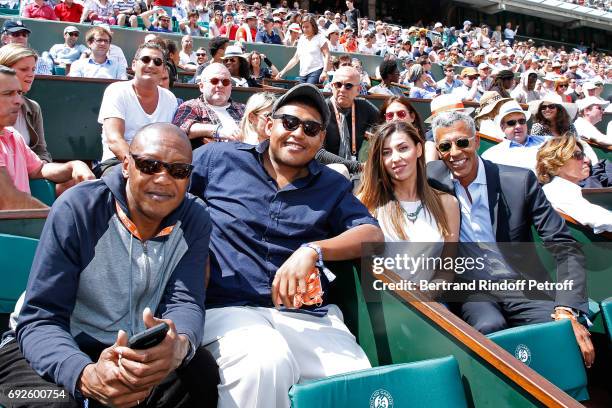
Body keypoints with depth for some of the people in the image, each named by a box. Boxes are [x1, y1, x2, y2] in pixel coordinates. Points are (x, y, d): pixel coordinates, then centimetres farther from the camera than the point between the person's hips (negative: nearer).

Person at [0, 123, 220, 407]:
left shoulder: (194, 220, -8)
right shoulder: (77, 209, -18)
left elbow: (184, 301, -16)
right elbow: (40, 320, -21)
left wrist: (180, 345, -42)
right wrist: (85, 375, -43)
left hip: (140, 352, 3)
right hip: (66, 349, -2)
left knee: (201, 372, -23)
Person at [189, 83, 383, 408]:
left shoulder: (333, 185, 15)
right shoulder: (220, 159, 9)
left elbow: (373, 235, 4)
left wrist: (313, 250, -15)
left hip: (306, 314, 3)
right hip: (229, 307, -2)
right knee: (266, 363, -35)